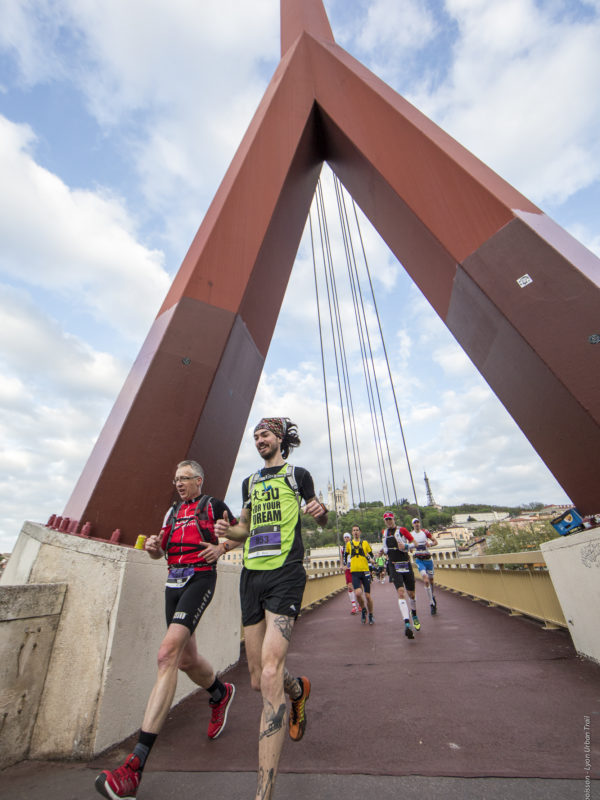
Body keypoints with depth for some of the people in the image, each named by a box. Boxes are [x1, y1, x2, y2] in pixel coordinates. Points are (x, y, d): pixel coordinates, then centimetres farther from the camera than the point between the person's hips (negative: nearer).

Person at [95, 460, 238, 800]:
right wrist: (153, 546, -2)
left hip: (200, 578, -7)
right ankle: (220, 693, 45)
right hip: (174, 582, 7)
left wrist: (221, 547, -12)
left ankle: (137, 763, -15)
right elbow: (160, 550, 20)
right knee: (186, 659, 17)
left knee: (168, 652, -21)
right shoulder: (173, 511, 16)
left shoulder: (213, 506, 0)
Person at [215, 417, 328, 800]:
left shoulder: (298, 474, 3)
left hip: (285, 573, -5)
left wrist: (321, 510, -14)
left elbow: (324, 520, 9)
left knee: (270, 674, -17)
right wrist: (228, 530, 3)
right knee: (259, 679, 13)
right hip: (252, 575, 6)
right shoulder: (250, 482, 17)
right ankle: (299, 689, 44)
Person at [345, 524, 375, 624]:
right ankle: (363, 610, 12)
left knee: (368, 595, 3)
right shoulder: (349, 544, 8)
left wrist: (370, 558, -8)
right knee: (358, 593, -17)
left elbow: (371, 555, 13)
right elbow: (345, 555, 23)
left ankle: (371, 615, 28)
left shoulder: (365, 543, 5)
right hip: (355, 572, 0)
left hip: (365, 571, 0)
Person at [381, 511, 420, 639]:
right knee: (400, 593, -15)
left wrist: (406, 546, -21)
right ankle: (407, 625, -17)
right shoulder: (384, 533, 9)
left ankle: (414, 616, 39)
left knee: (411, 593, 11)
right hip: (394, 566, 1)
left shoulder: (402, 530, -5)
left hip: (406, 565, -1)